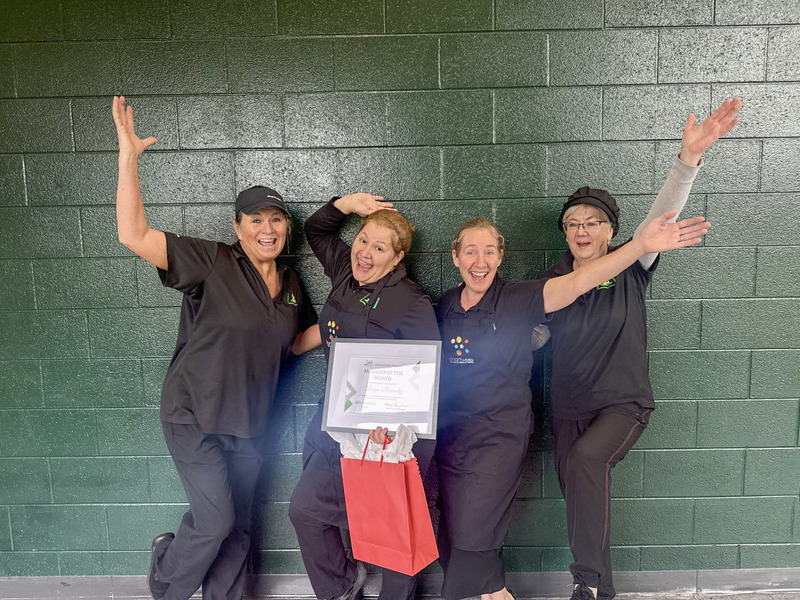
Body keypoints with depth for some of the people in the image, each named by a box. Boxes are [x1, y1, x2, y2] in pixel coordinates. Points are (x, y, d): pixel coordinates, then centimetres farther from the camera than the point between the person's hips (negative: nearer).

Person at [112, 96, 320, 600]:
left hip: (247, 422, 6)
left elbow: (296, 342, 17)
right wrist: (129, 156, -26)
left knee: (237, 529, 14)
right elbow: (134, 235, -22)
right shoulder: (213, 262, -13)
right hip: (195, 414, -6)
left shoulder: (291, 283, 6)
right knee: (215, 519, -8)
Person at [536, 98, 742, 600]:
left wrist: (690, 157, -36)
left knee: (586, 458, -31)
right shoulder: (553, 280, 2)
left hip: (624, 402, -4)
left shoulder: (631, 267, -6)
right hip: (569, 407, 4)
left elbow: (662, 215, -22)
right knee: (578, 494, 8)